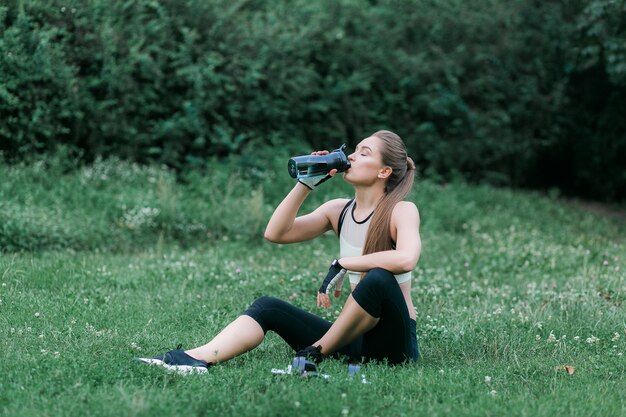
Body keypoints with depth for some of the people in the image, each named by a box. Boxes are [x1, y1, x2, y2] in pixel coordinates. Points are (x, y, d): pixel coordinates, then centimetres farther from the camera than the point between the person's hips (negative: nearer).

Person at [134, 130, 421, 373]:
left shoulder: (401, 211, -9)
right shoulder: (338, 210, 9)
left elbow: (406, 259, -31)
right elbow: (275, 233, -1)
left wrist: (342, 264, -25)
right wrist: (306, 185, -7)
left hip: (392, 342, -6)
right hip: (354, 339, 6)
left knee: (377, 278, -35)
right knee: (268, 307, -9)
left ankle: (315, 355, -20)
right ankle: (195, 359, -32)